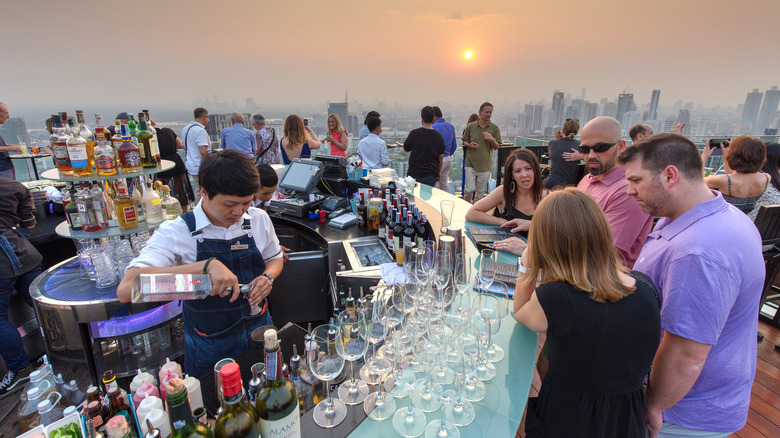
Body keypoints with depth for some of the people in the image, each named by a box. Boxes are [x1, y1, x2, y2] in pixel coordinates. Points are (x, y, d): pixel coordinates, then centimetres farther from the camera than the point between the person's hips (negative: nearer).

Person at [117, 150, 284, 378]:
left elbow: (275, 258, 10)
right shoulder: (176, 232, -19)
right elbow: (126, 289, -33)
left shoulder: (259, 219, -7)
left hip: (259, 330, 4)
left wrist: (268, 276, -13)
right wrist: (207, 265, -42)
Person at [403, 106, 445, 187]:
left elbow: (406, 149, 7)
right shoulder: (438, 136, -2)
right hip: (431, 175, 2)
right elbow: (440, 157, 6)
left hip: (415, 174, -2)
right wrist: (438, 172, 19)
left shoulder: (414, 133, -10)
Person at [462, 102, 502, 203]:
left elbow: (496, 147, 3)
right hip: (471, 163, -1)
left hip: (485, 164, 1)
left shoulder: (494, 128, 2)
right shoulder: (470, 126, 2)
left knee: (481, 192, 8)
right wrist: (469, 145, -11)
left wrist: (492, 139, -18)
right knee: (469, 189, -6)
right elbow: (464, 141, 12)